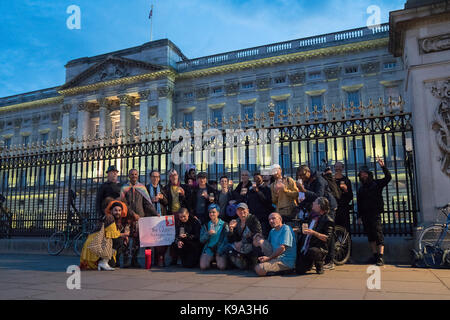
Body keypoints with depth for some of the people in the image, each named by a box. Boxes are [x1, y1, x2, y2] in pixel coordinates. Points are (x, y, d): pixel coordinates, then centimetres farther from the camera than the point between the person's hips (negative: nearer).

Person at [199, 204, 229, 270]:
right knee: (203, 266, -19)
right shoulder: (206, 225, 11)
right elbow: (201, 240, 7)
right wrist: (208, 234, -11)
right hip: (208, 248, 2)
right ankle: (210, 260, 12)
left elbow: (226, 239, -1)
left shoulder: (224, 225, 5)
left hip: (221, 249, -1)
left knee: (222, 267, -23)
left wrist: (220, 251, -13)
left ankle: (218, 259, 10)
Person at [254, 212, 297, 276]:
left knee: (259, 269, -26)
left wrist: (268, 258, -15)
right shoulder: (272, 231, 17)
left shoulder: (286, 229, -10)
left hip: (286, 261, -9)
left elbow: (282, 248, -19)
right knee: (258, 238, 4)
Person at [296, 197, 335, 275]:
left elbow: (327, 238, -18)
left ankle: (319, 265, -8)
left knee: (312, 251, -41)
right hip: (304, 249, 6)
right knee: (299, 270, -8)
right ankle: (310, 264, 25)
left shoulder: (327, 220, -7)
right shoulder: (312, 216, 15)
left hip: (319, 248, -6)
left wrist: (313, 233, -26)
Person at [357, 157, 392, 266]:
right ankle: (375, 255, 17)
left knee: (378, 234, -12)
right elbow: (359, 204, 19)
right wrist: (359, 216, 14)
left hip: (375, 213, -5)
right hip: (365, 215, 5)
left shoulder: (377, 184, 6)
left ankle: (380, 257, -15)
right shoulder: (361, 189, 19)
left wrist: (383, 166, -19)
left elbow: (388, 177, -8)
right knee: (370, 235, 8)